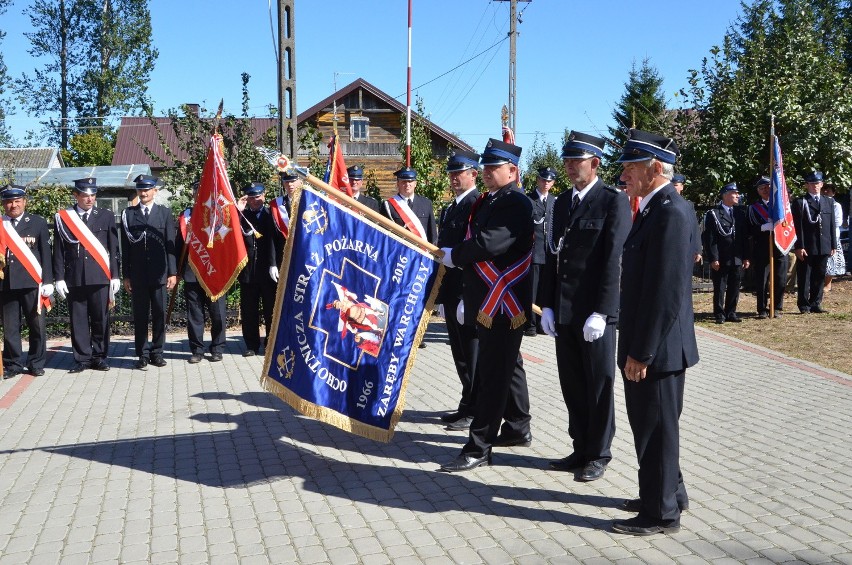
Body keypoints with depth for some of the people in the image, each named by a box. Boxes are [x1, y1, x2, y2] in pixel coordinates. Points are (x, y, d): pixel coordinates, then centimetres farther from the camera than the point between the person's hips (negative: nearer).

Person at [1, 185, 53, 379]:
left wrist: (47, 282, -2)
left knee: (37, 325, 3)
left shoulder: (38, 223, 4)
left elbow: (45, 254, 4)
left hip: (32, 282, -1)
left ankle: (36, 364, 15)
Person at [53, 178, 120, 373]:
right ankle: (82, 358, 11)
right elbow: (58, 250, 4)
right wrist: (59, 278, -1)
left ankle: (99, 357, 14)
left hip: (100, 277, 0)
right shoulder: (62, 218, 5)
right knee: (78, 320, 3)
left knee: (100, 319, 3)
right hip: (74, 278, 0)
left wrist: (115, 276, 2)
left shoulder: (106, 216, 7)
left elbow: (114, 249, 7)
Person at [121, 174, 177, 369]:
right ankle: (143, 355, 10)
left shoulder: (165, 213, 7)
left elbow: (170, 244, 4)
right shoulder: (128, 214, 8)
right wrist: (126, 275, 2)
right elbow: (125, 247, 7)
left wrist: (172, 272, -2)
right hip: (137, 275, 0)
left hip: (159, 273, 0)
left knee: (159, 315, 4)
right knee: (140, 316, 3)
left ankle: (157, 353, 14)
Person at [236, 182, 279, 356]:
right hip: (248, 270, 2)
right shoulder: (242, 215, 9)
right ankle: (252, 345, 15)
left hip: (268, 270, -2)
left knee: (271, 309, 4)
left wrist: (274, 265, -11)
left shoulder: (270, 214, 3)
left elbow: (276, 240, -2)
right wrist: (238, 213, -10)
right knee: (249, 311, 6)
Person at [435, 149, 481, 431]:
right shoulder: (449, 208, 16)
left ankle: (473, 411, 8)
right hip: (451, 291, 9)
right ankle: (468, 405, 26)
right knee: (460, 352, 16)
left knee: (471, 352, -1)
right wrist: (441, 291, 17)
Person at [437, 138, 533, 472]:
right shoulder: (486, 202, 15)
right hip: (490, 303, 10)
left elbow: (489, 244, -27)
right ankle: (517, 429, 34)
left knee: (493, 373, -6)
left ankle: (479, 448, -3)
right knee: (508, 366, 20)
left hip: (504, 305, -10)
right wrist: (467, 295, 18)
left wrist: (453, 255, -11)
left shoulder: (516, 203, -15)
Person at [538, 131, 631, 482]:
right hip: (563, 312, 6)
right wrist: (547, 305, 8)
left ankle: (598, 454, 17)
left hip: (595, 313, -6)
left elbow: (615, 260, -13)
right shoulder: (562, 202, 13)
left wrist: (601, 312, -17)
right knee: (572, 385, 12)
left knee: (599, 385, 5)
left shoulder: (614, 201, -7)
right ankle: (581, 449, 24)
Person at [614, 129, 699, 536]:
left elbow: (667, 292, -24)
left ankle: (660, 513, 16)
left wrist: (642, 352, -21)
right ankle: (669, 494, 36)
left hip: (657, 348, -10)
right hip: (646, 345, 10)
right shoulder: (655, 208, 11)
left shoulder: (670, 212, -20)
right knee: (649, 424, 20)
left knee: (656, 429, 3)